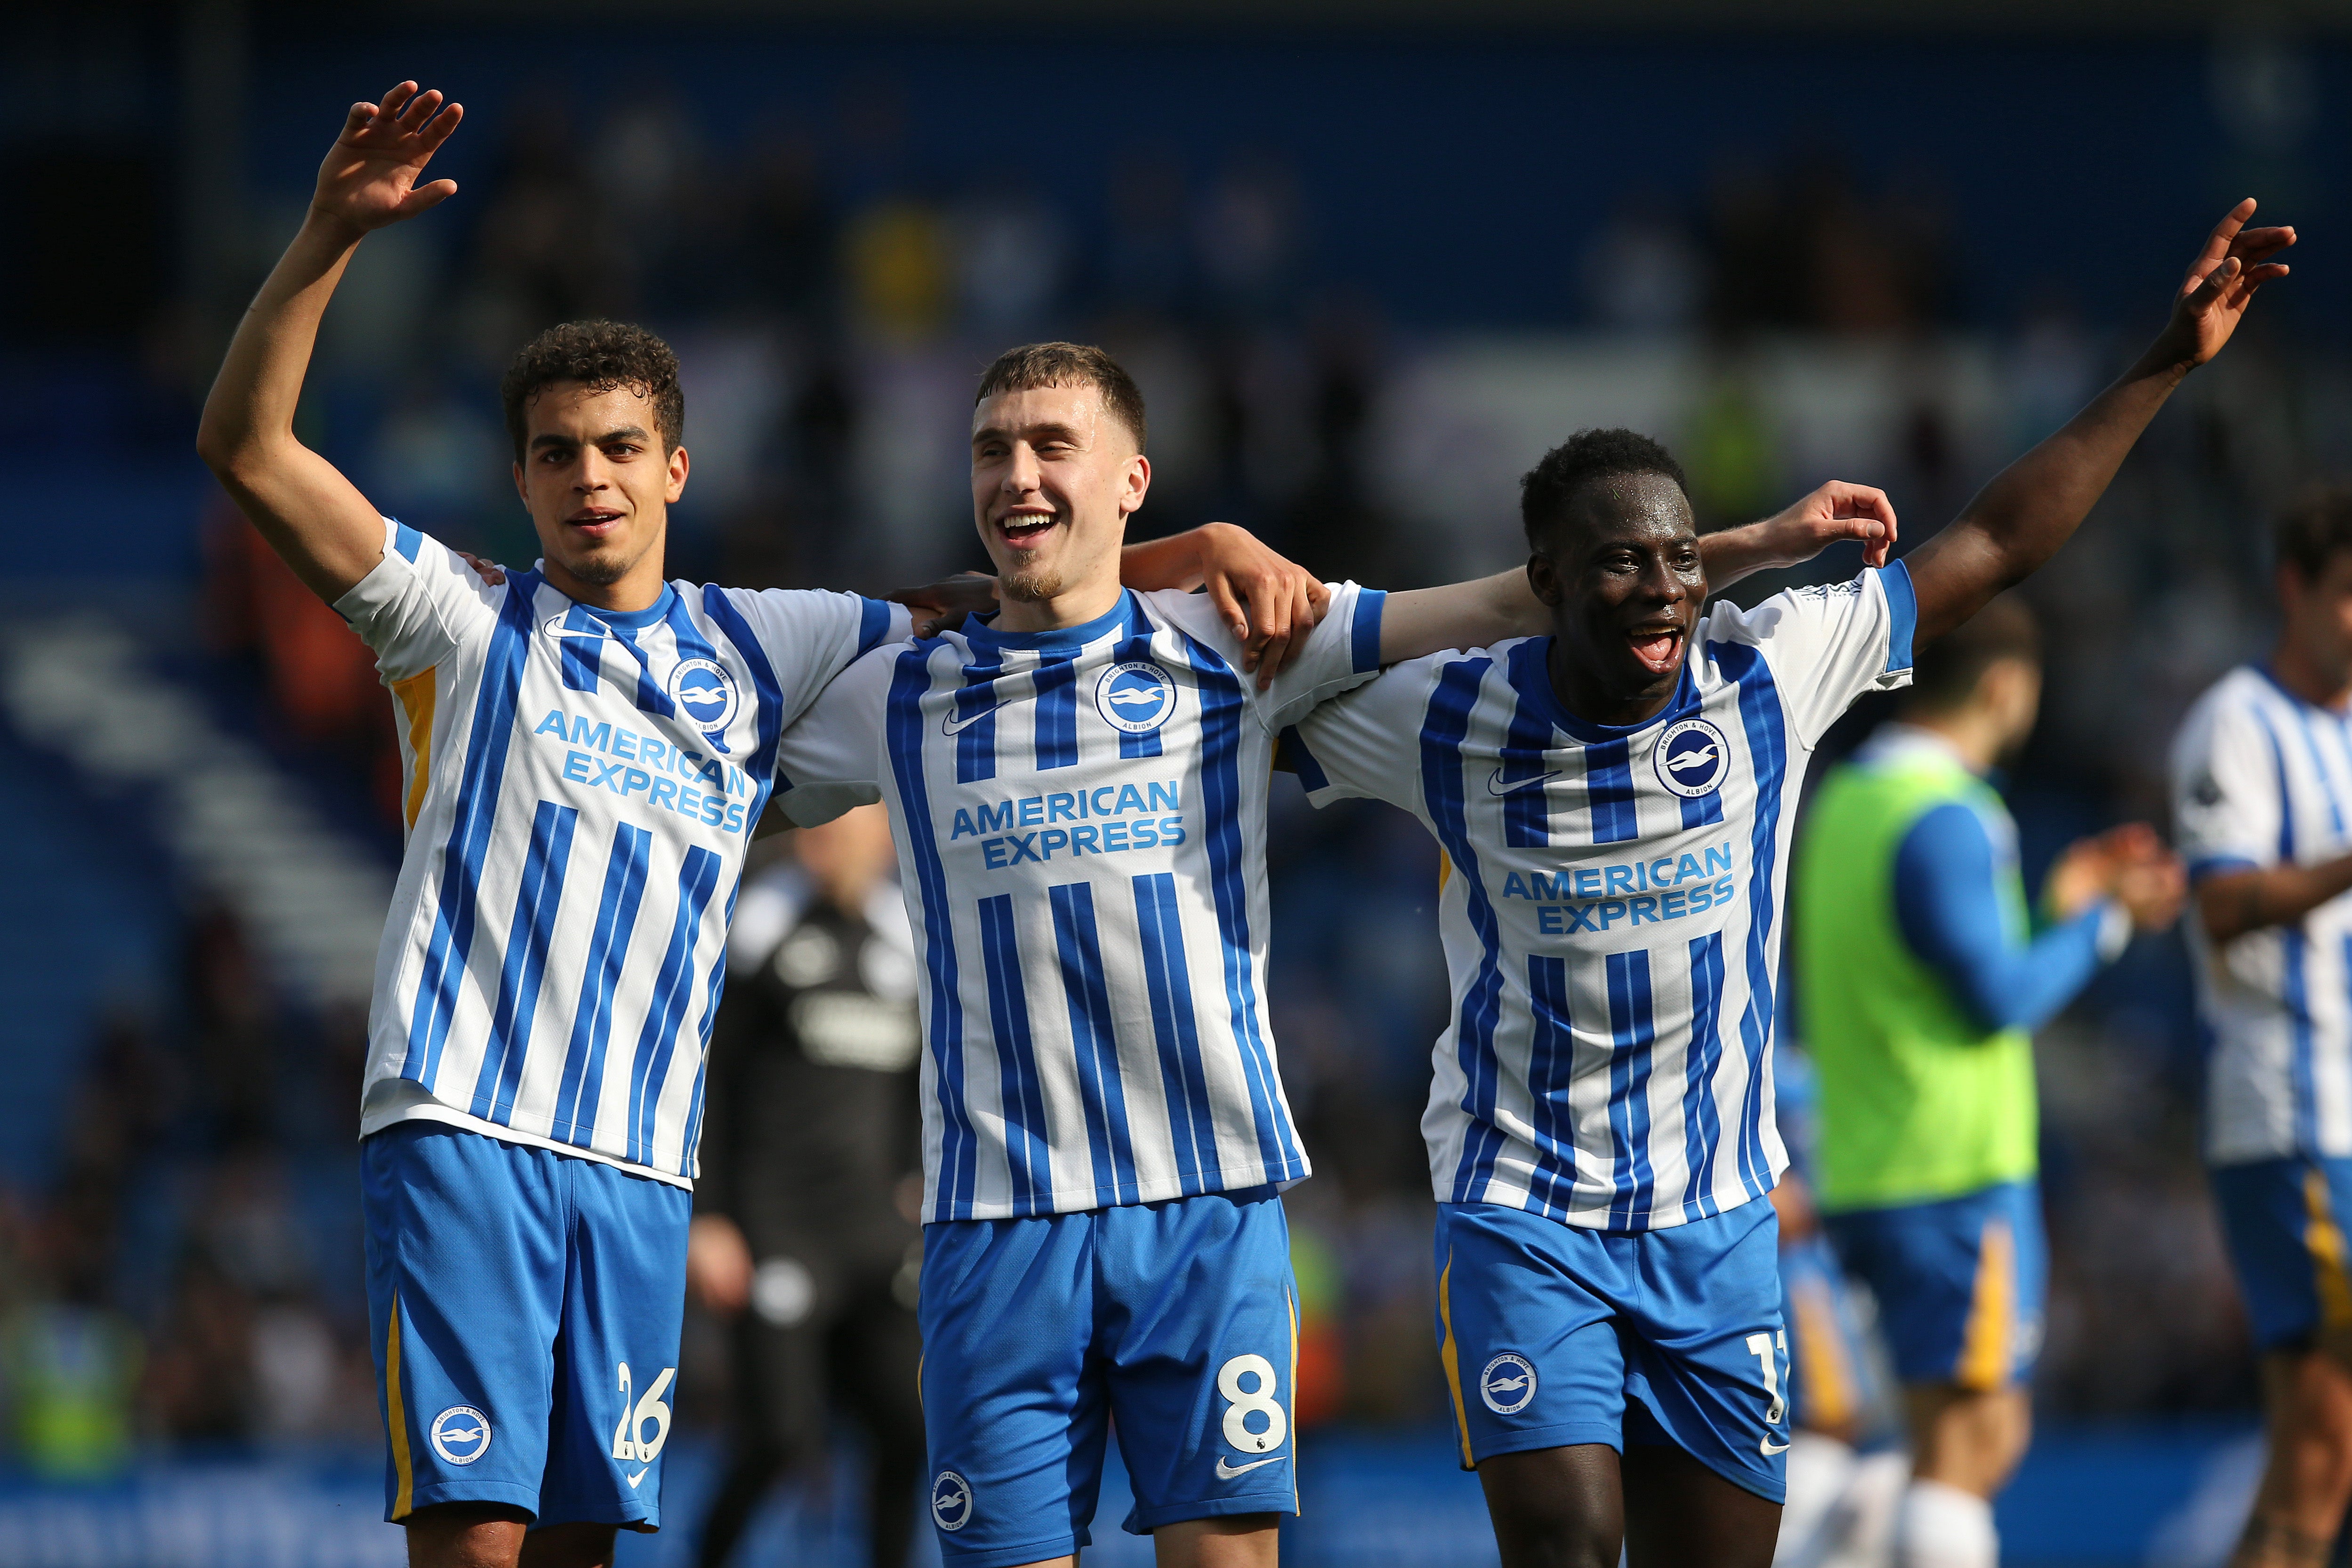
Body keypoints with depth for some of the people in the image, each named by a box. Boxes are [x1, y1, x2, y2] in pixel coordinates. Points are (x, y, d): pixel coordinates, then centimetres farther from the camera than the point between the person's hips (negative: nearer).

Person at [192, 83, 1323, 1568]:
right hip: (462, 1126, -4)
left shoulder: (760, 646, 17)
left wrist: (1208, 547, 6)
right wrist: (331, 234, -13)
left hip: (642, 1162, 4)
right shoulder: (469, 626, 8)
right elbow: (249, 445, -1)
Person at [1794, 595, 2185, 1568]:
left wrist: (2055, 910, 20)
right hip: (1959, 1176, -9)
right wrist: (2105, 921, -5)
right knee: (1964, 1446, -6)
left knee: (1992, 1438, 14)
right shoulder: (1945, 820, -15)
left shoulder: (1844, 803, 14)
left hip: (1866, 1177, 9)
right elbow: (2001, 1001, -18)